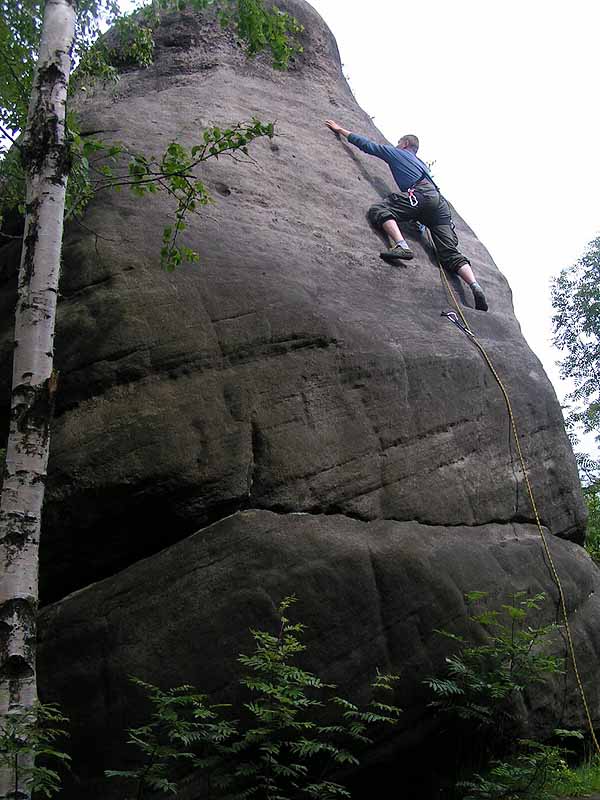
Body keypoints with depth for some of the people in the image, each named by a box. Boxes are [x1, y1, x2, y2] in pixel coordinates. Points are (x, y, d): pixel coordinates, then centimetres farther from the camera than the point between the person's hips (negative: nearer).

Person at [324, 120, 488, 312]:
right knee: (451, 253, -1)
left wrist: (340, 130, 39)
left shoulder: (395, 152, 24)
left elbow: (366, 144, 29)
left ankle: (401, 246, -37)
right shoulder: (421, 163, 41)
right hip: (440, 202, 6)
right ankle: (475, 287, -21)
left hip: (421, 194, -6)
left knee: (379, 209, -13)